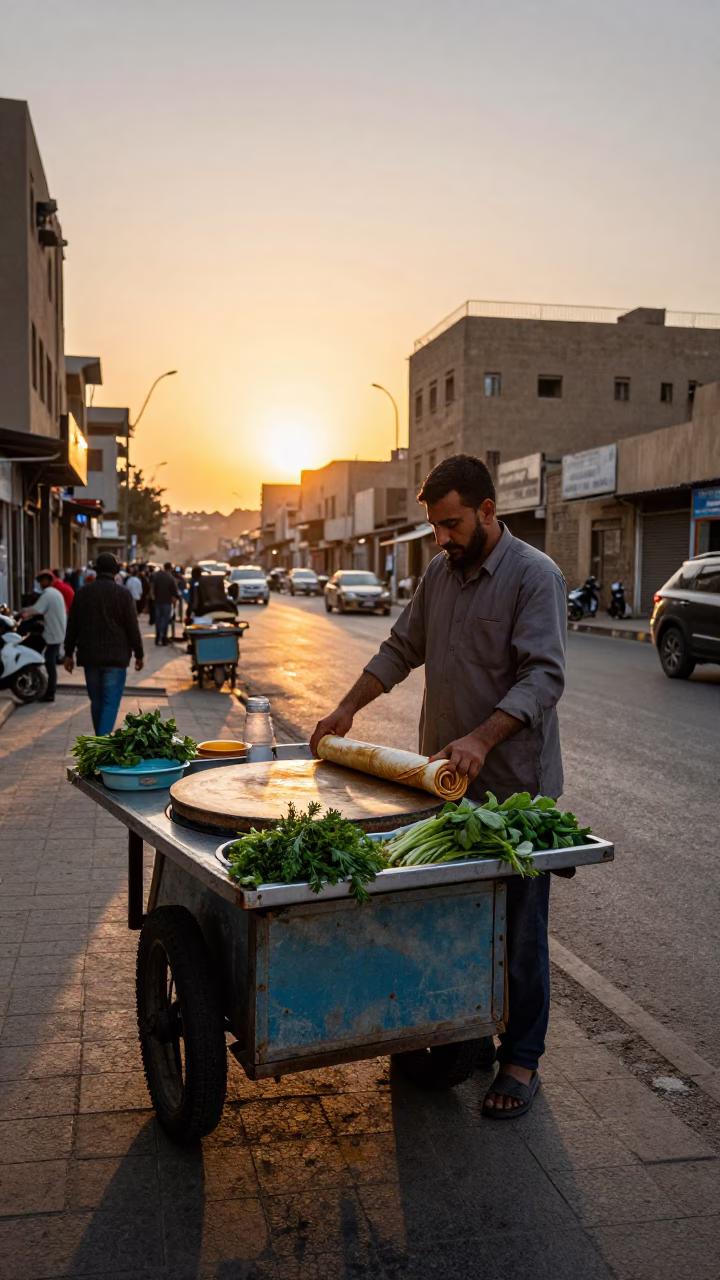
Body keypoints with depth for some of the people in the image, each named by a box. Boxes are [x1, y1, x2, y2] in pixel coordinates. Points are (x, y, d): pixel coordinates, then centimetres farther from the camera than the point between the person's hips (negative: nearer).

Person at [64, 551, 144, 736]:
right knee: (111, 703, -4)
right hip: (115, 657, -4)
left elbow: (72, 626, 8)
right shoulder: (123, 594, -7)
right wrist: (139, 654, 4)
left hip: (90, 657, 4)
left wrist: (69, 653, 15)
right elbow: (132, 627, -6)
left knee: (96, 702, 16)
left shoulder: (83, 592, 4)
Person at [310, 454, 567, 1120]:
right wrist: (348, 708, 11)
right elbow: (402, 649, 19)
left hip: (514, 786, -6)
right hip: (443, 775, 7)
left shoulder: (534, 575, -12)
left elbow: (543, 676, -21)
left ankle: (521, 1061, 18)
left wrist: (481, 739, -33)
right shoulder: (440, 571, 10)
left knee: (518, 931, 4)